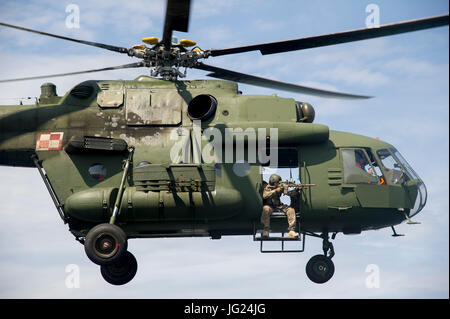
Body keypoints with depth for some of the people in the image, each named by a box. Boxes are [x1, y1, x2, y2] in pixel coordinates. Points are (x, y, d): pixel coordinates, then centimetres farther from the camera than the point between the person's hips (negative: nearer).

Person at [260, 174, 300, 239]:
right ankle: (266, 230, -29)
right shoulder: (267, 187, -5)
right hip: (269, 206, -4)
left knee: (291, 210, -19)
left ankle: (291, 231, -21)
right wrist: (275, 191, -29)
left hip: (278, 206, 4)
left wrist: (296, 190, -23)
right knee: (266, 209, -38)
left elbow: (290, 193, -2)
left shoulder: (280, 187, 4)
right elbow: (265, 196, -25)